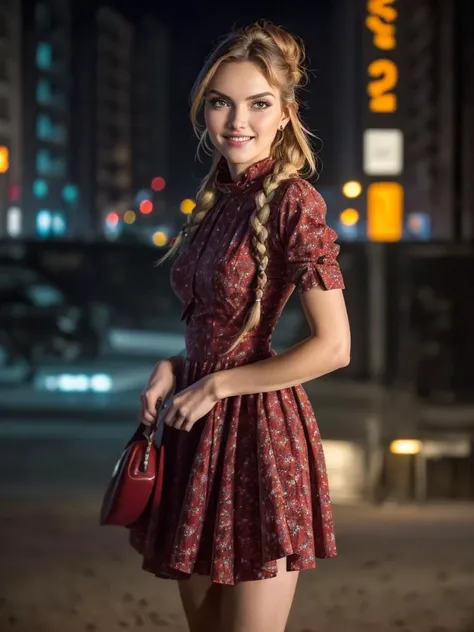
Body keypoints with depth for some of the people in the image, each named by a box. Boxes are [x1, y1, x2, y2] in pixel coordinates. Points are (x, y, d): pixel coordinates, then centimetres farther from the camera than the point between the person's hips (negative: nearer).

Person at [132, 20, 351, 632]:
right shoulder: (217, 196, 9)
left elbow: (333, 346, -18)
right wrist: (173, 368, 2)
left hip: (259, 433, -8)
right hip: (201, 433, 8)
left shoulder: (293, 201, -14)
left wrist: (216, 385, -12)